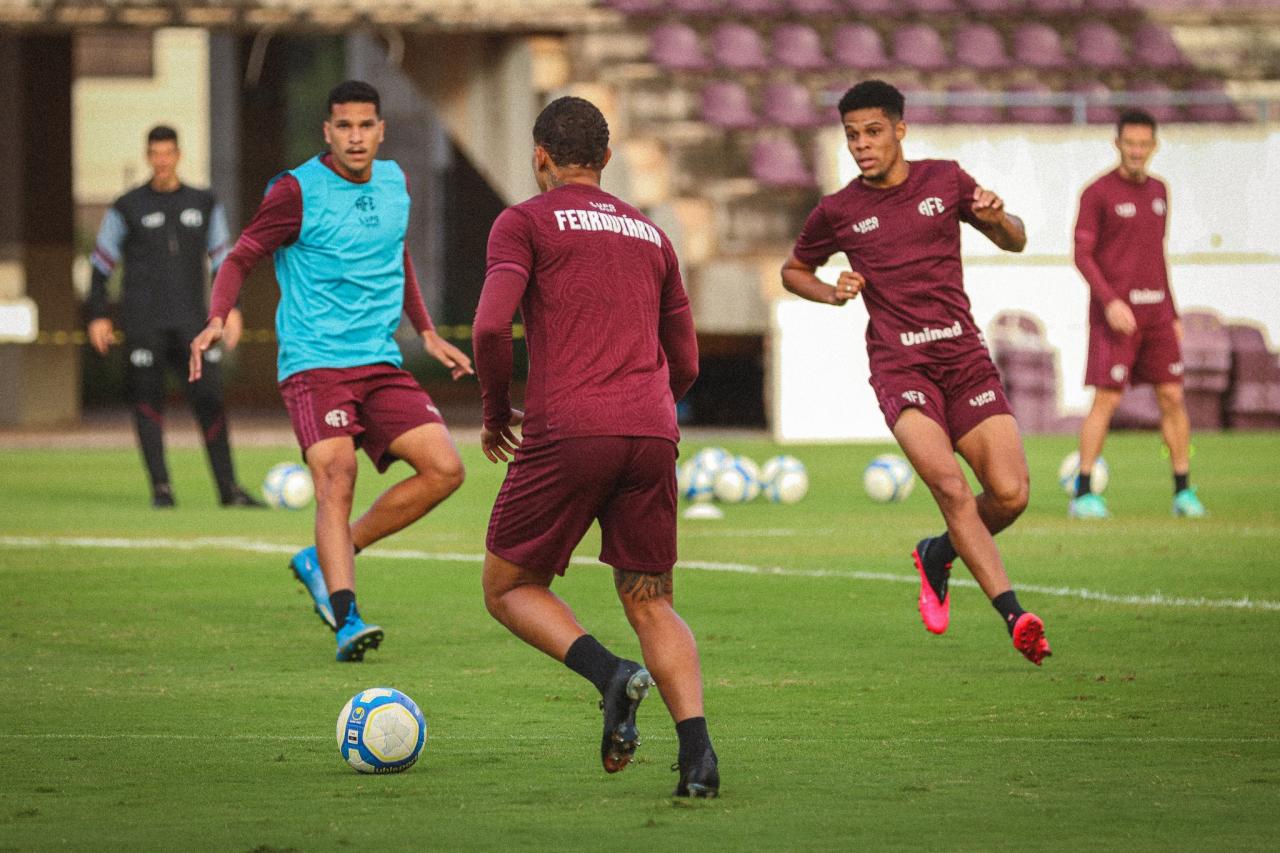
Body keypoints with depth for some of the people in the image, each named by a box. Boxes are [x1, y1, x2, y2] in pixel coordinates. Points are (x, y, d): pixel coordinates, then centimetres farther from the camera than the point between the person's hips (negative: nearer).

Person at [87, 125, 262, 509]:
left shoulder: (204, 204, 12)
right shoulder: (128, 208, 5)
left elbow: (221, 260, 18)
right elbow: (101, 264, 8)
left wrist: (230, 308, 7)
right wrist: (98, 316, 1)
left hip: (192, 319, 1)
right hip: (143, 319, -1)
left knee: (210, 398, -7)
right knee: (148, 401, -4)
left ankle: (228, 488, -2)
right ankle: (161, 488, 2)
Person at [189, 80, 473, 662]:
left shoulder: (394, 183, 12)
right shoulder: (298, 191, -7)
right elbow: (240, 259, -4)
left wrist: (427, 334, 27)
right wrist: (217, 319, -22)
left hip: (380, 362, 6)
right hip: (313, 362, -6)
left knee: (444, 469, -7)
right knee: (336, 479, -23)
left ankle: (322, 560, 5)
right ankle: (346, 620, -27)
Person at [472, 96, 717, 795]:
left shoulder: (524, 222, 6)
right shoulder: (650, 234, 23)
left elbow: (491, 326, -8)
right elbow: (684, 364, 23)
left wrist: (495, 412, 7)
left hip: (566, 431, -4)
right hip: (652, 433, 4)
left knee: (508, 587, 11)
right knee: (650, 604, 12)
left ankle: (609, 674, -15)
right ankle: (696, 748, -11)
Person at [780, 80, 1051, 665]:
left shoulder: (944, 181, 9)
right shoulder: (837, 212, 6)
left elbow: (1015, 242, 18)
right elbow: (793, 270, 22)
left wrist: (996, 217, -5)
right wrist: (831, 293, 1)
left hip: (965, 358, 2)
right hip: (901, 368, -2)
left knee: (1010, 493, -10)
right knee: (948, 483, -25)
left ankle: (938, 554, 21)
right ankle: (1014, 615, -26)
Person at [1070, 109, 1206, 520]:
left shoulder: (1158, 191, 14)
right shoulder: (1097, 193, -5)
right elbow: (1082, 255, -9)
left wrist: (1173, 314, 18)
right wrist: (1110, 302, -21)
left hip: (1155, 310, 6)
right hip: (1115, 312, -5)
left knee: (1172, 397, 0)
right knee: (1106, 399, -10)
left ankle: (1184, 492, 5)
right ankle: (1083, 494, -4)